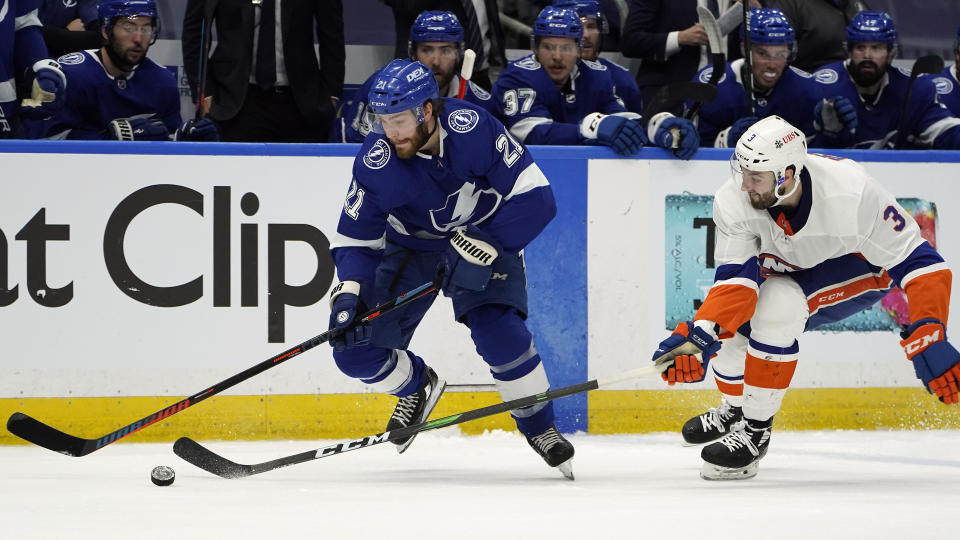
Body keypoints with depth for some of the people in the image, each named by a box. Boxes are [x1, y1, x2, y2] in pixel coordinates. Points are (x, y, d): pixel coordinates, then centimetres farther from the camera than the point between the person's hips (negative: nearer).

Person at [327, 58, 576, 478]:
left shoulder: (473, 129, -29)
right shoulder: (376, 162, -23)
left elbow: (535, 197, -26)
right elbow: (356, 239, -13)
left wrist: (484, 248, -33)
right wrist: (348, 293, -29)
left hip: (484, 238, -2)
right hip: (410, 245, 3)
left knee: (499, 334, -27)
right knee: (356, 351, -8)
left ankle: (539, 427, -1)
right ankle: (416, 385, 26)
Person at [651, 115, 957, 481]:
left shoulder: (851, 192, -38)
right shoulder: (734, 201, -27)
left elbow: (916, 261, -33)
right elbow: (733, 281, -28)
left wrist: (929, 341, -40)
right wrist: (698, 337, -45)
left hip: (860, 268, -5)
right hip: (784, 266, 5)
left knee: (776, 306, -30)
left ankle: (755, 430, -15)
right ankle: (735, 410, 25)